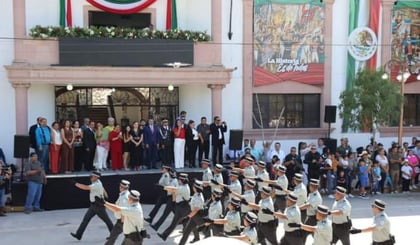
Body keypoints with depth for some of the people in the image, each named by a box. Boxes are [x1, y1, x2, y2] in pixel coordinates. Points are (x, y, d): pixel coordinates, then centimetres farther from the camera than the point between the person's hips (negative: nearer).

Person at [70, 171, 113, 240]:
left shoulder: (97, 185, -24)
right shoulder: (97, 182, 4)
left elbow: (85, 187, -33)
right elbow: (102, 188, 23)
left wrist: (75, 183, -29)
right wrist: (105, 193, 41)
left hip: (99, 206, -9)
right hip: (93, 206, 9)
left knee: (107, 220, 7)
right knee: (86, 219, 4)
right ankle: (78, 235, 4)